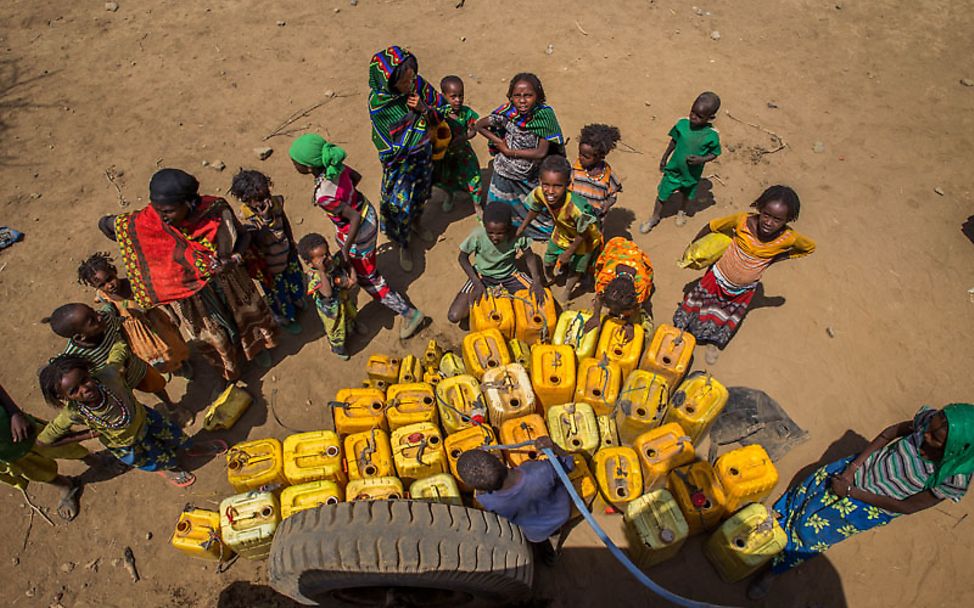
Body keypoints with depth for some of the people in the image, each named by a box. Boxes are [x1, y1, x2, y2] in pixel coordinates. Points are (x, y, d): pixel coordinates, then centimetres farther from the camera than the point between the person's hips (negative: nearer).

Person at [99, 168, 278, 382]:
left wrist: (236, 258, -30)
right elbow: (105, 223, -11)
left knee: (243, 315, 28)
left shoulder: (214, 209, -28)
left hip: (226, 281, 1)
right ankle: (229, 370, 54)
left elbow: (243, 235, -11)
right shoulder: (145, 223, -28)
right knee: (212, 333, 24)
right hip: (192, 293, 0)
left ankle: (256, 346, 62)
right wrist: (137, 251, -4)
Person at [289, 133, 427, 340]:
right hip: (366, 211, 8)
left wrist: (346, 248, -23)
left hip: (359, 231, -7)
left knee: (367, 278, 14)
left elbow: (355, 218, -34)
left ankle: (410, 314, 22)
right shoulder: (335, 165, -14)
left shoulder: (324, 196, -36)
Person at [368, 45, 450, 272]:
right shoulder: (377, 104, -28)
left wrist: (425, 109, -26)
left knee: (421, 194, 27)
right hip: (400, 162, -5)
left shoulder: (418, 83, -17)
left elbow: (443, 109, -7)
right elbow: (391, 149, -22)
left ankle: (416, 224, 59)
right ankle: (403, 246, 35)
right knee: (400, 204, 7)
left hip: (424, 153, 5)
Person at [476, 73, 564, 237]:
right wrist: (499, 141, -17)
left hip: (532, 177, 0)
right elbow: (479, 125, -7)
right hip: (505, 174, 0)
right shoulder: (506, 113, -23)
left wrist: (509, 151, -19)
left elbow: (541, 152, -23)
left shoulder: (544, 114, -23)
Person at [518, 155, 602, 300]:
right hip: (562, 232, 4)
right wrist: (522, 228, 1)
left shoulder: (577, 208, -48)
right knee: (548, 263, 20)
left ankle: (567, 290, 50)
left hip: (585, 238, -4)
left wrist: (569, 252, -16)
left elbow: (583, 233, -28)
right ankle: (549, 280, 56)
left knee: (576, 269, 17)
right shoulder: (539, 193, -33)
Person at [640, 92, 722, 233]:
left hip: (691, 173, 0)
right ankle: (655, 218, 36)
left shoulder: (712, 135, -23)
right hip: (673, 169, 1)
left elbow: (714, 153, -9)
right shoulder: (682, 124, -17)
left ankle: (682, 212, 58)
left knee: (686, 194, 27)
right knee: (662, 194, 11)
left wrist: (701, 159, -28)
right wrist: (664, 157, 9)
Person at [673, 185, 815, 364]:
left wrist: (776, 258, -12)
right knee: (698, 301, 21)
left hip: (743, 290, 2)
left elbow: (810, 246, -5)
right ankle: (682, 325, 52)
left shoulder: (788, 238, -28)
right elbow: (712, 226, -15)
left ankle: (714, 343, 55)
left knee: (728, 319, 25)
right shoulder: (743, 220, -31)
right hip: (718, 277, -1)